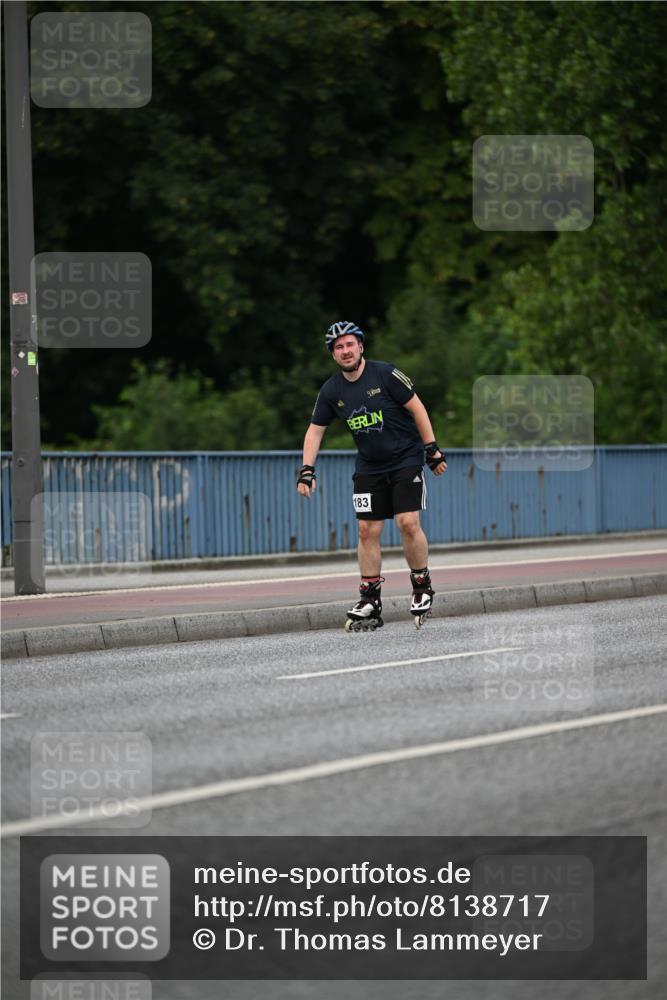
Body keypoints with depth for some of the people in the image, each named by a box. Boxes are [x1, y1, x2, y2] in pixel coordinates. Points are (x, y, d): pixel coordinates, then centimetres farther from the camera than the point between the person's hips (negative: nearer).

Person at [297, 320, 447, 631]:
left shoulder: (385, 374, -13)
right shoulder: (331, 391, -1)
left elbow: (416, 408, -8)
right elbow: (315, 431, 6)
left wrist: (432, 450, -9)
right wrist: (307, 470, -4)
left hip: (406, 460, -4)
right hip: (369, 468, 4)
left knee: (408, 523, -16)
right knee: (368, 530, -1)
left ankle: (422, 588, 3)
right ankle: (370, 602, 3)